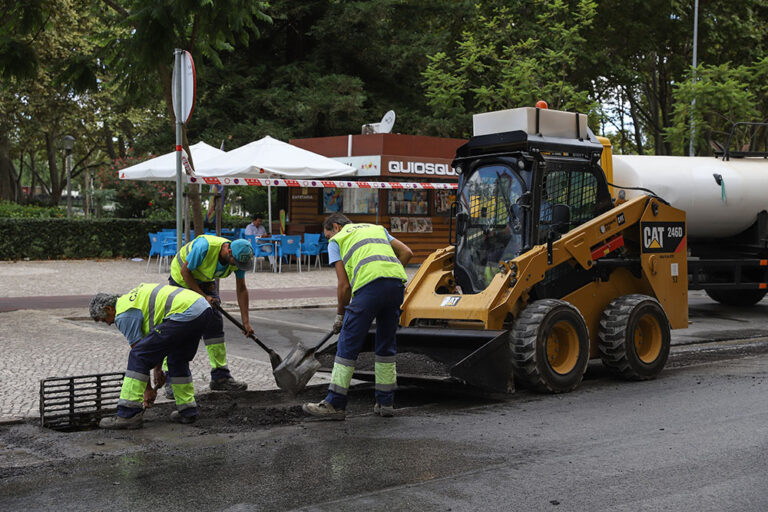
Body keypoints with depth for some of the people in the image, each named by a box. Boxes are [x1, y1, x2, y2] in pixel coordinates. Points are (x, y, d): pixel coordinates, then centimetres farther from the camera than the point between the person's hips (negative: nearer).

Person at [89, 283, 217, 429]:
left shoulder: (124, 314, 2)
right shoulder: (132, 296, 30)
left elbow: (137, 348, 3)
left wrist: (148, 389, 12)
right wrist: (157, 366, 31)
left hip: (184, 314, -10)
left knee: (138, 356, -3)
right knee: (178, 360, 27)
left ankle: (128, 414, -2)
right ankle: (187, 410, 29)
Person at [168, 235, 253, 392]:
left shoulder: (238, 257, -19)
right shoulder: (205, 246, -38)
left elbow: (241, 289, -9)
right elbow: (185, 271, -25)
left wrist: (246, 322, -9)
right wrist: (203, 296, -22)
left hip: (205, 282, 6)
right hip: (181, 279, -6)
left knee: (215, 324, -1)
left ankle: (220, 377, 5)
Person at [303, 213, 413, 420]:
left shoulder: (337, 240, 18)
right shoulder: (377, 228, 33)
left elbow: (344, 285, 10)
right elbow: (406, 252, 21)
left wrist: (340, 315, 21)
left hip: (369, 285, -5)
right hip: (397, 283, 5)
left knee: (347, 346, 3)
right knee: (386, 346, 17)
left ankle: (335, 405, 6)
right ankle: (385, 402, 21)